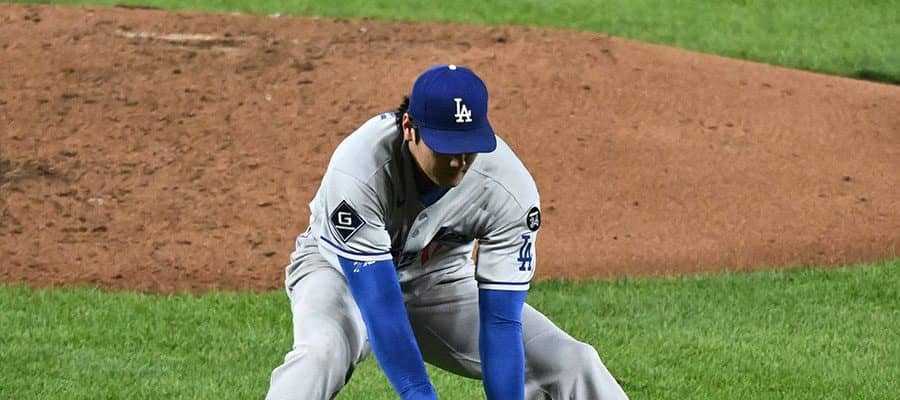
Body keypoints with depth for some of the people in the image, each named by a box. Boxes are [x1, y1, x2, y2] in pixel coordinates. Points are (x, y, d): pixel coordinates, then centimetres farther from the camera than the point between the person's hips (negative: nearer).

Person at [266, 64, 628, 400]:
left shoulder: (511, 190, -26)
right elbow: (379, 305, -37)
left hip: (441, 280, 3)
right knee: (320, 353, -38)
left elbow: (501, 321, -25)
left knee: (573, 364, -11)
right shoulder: (358, 170, -36)